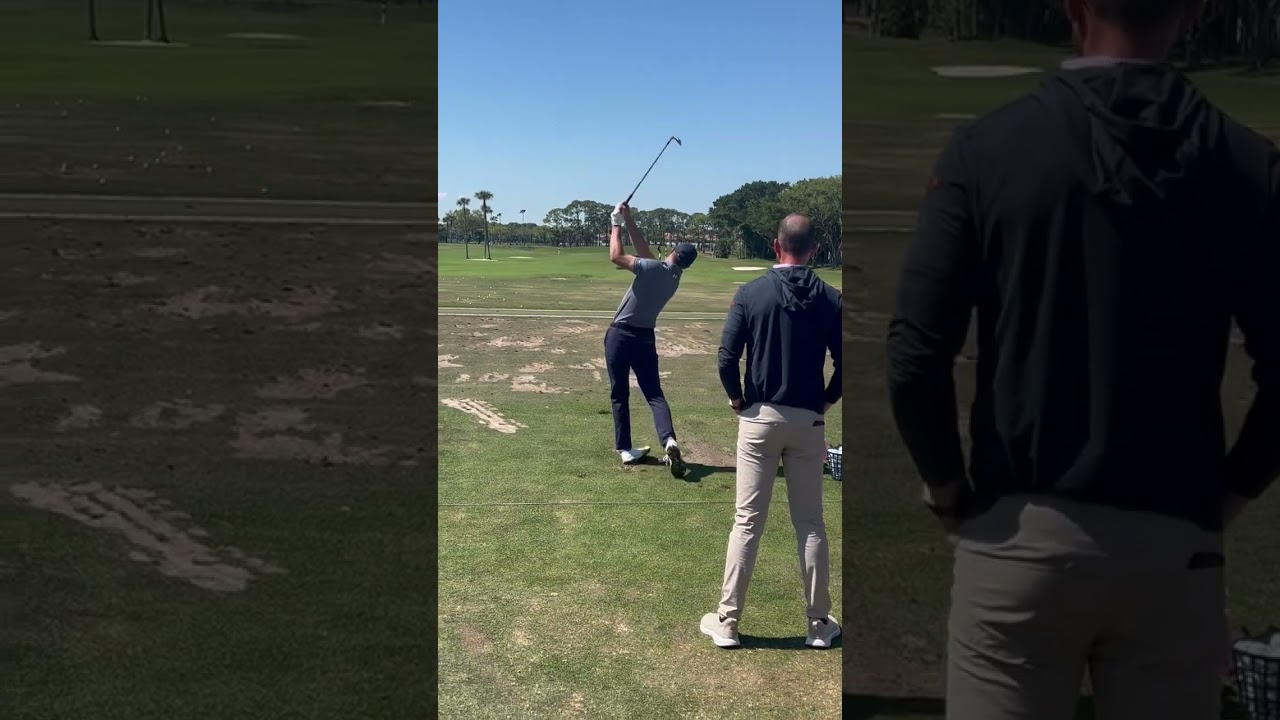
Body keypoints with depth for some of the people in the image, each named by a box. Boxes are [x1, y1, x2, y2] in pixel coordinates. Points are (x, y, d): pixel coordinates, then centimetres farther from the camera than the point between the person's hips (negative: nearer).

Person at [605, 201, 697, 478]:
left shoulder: (655, 268, -17)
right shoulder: (675, 278, 4)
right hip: (645, 338, 4)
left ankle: (625, 449, 6)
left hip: (620, 335, -4)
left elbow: (616, 256, -15)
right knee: (654, 393, 4)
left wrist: (617, 224, -5)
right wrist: (629, 221, 8)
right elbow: (643, 250, 10)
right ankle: (669, 440, -19)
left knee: (619, 395, 6)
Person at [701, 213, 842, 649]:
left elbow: (727, 358, -9)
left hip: (760, 417, -1)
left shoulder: (751, 293, -6)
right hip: (808, 421, 1)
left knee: (748, 522, 3)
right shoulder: (830, 299, -2)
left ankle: (726, 622, 9)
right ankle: (820, 623, 17)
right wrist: (825, 401, 12)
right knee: (810, 523, 10)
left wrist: (737, 399, 6)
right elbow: (844, 363, -3)